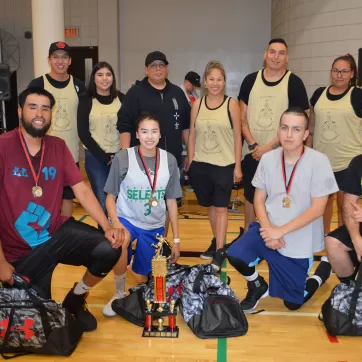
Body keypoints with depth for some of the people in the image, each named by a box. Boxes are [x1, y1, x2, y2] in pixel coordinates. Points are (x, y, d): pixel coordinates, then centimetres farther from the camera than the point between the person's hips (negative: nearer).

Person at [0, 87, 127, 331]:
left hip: (57, 232, 4)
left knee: (109, 250, -19)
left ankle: (75, 301, 10)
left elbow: (82, 190, -3)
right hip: (20, 251, -3)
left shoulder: (58, 147, 1)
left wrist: (107, 226, -18)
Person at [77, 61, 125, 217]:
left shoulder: (121, 98, 4)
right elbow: (83, 133, -4)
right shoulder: (86, 100, -1)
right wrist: (102, 156, -9)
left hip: (120, 156, 2)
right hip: (95, 157, -2)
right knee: (102, 202, -1)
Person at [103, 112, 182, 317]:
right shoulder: (123, 158, -13)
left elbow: (171, 201, 2)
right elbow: (111, 197, -6)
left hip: (155, 226, 3)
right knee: (119, 244, -37)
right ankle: (120, 293, -9)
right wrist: (115, 223, -25)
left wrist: (176, 239, 5)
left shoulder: (169, 160, -6)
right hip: (127, 219, -3)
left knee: (142, 278, 11)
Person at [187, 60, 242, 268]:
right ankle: (217, 242, 32)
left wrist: (238, 166, -4)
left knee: (221, 207, -1)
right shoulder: (197, 104, 4)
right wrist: (190, 163, 5)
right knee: (210, 206, 15)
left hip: (225, 165, -3)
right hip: (200, 164, 3)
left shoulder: (231, 104, -3)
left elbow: (237, 137, -2)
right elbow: (192, 135, 7)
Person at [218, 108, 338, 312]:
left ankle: (323, 270, 37)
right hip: (268, 230, 3)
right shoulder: (268, 159, -5)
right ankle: (258, 288, 10)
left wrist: (281, 231, -20)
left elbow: (317, 209, -17)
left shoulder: (319, 161, -16)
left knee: (293, 303, 7)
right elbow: (259, 199, 1)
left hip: (299, 242, -3)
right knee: (235, 255, -23)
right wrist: (267, 229, -15)